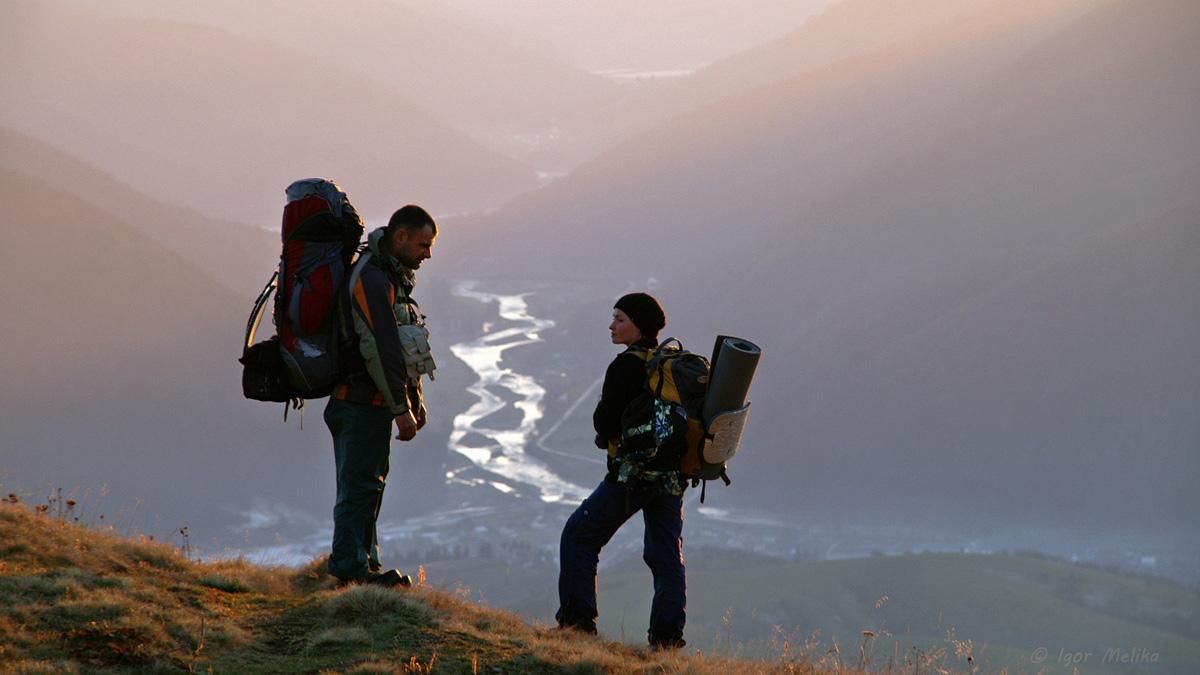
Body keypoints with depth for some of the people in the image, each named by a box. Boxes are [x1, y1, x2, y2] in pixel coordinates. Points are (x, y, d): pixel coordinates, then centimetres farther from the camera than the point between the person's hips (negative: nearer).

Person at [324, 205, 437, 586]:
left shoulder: (391, 277, 16)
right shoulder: (372, 279, -18)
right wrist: (401, 408, -22)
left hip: (368, 402, 11)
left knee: (367, 483, 14)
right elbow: (380, 349, -23)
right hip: (364, 403, -11)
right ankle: (350, 567, -5)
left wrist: (414, 400, 20)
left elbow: (398, 348, 23)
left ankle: (364, 565, 20)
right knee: (360, 484, -7)